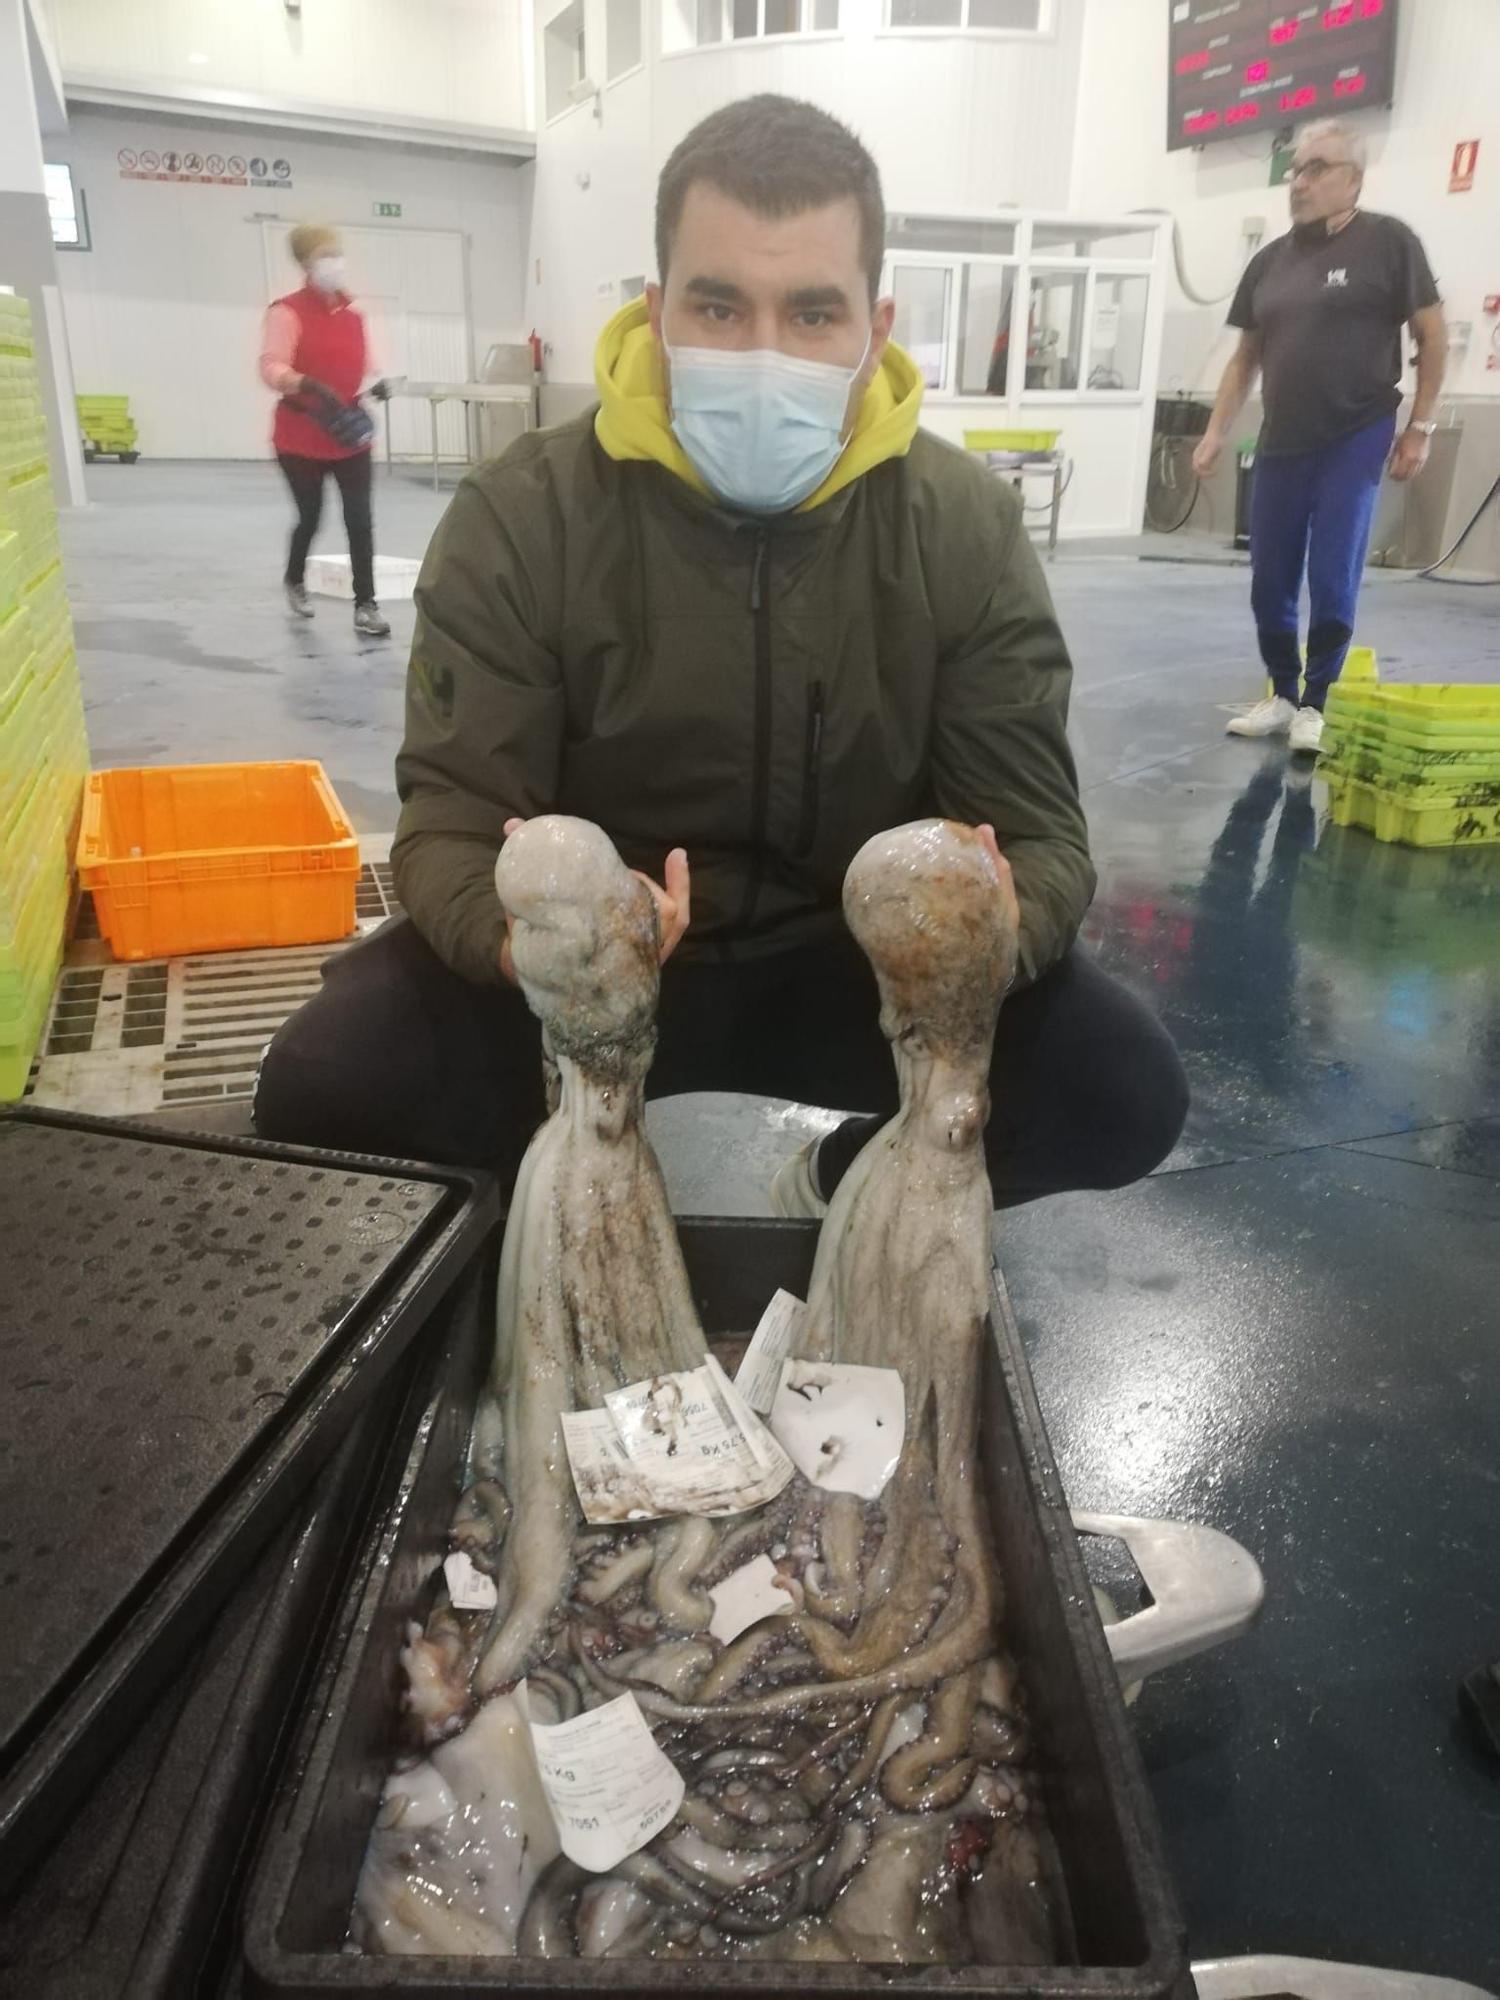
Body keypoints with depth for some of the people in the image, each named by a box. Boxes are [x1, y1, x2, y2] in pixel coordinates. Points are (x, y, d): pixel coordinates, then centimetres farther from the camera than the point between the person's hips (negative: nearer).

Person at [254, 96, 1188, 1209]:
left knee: (1127, 1092, -19)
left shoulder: (967, 530, -8)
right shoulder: (521, 518, -13)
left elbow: (1036, 832, -9)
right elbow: (451, 823, -13)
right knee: (324, 1091, -25)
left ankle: (843, 1189, 12)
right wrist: (520, 936, -39)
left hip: (852, 956, 2)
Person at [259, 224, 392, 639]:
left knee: (360, 519, -6)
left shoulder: (353, 314, 8)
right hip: (301, 439, -4)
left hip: (350, 438, 4)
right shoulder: (288, 312, -10)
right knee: (310, 517, 8)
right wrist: (309, 385, -39)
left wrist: (376, 384, -5)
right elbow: (271, 367, -21)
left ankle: (365, 605, -1)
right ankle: (295, 582, 36)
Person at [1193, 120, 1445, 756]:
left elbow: (1433, 336, -1)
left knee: (1333, 580, -4)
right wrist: (1216, 431, 8)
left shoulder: (1387, 240, -3)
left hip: (1355, 438, -4)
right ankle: (1281, 695, 20)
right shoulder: (1269, 261, 11)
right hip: (1280, 442, 5)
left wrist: (1420, 427, -6)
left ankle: (1316, 704, 9)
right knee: (1269, 583, 5)